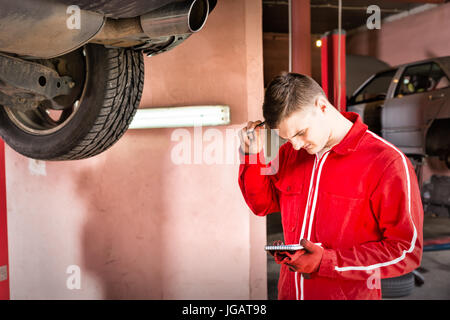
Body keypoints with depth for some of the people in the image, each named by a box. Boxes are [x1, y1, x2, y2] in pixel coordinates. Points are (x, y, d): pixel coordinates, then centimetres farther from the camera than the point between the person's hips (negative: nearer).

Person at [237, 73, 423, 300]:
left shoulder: (387, 163, -17)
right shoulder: (290, 152, 1)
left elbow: (407, 251, -16)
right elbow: (263, 204, 12)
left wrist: (326, 262, -23)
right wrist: (252, 155, -4)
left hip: (351, 294, -5)